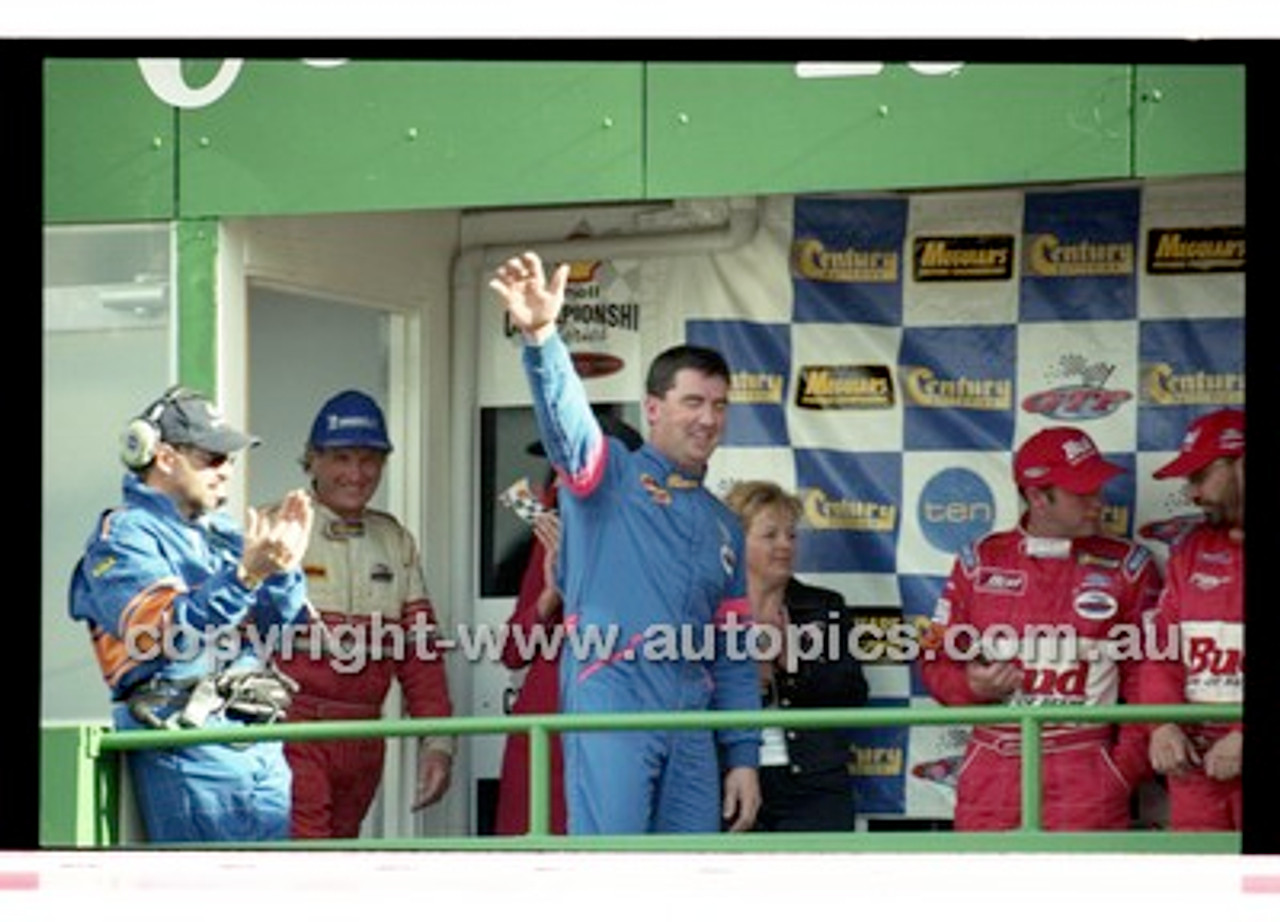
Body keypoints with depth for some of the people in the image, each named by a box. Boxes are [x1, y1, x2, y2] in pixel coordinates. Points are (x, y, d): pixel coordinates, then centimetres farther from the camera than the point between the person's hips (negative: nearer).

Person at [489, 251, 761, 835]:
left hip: (692, 719, 6)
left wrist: (743, 758, 14)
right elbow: (563, 415, -14)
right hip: (610, 699, -6)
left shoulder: (722, 526, 23)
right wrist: (540, 337, -34)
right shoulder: (610, 477, 8)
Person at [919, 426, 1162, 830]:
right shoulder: (981, 562, 10)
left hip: (1085, 776, -1)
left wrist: (1127, 766, -6)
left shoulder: (1126, 567, 5)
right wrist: (971, 686, -8)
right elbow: (937, 661, 14)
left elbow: (1148, 679, 4)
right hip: (991, 777, 2)